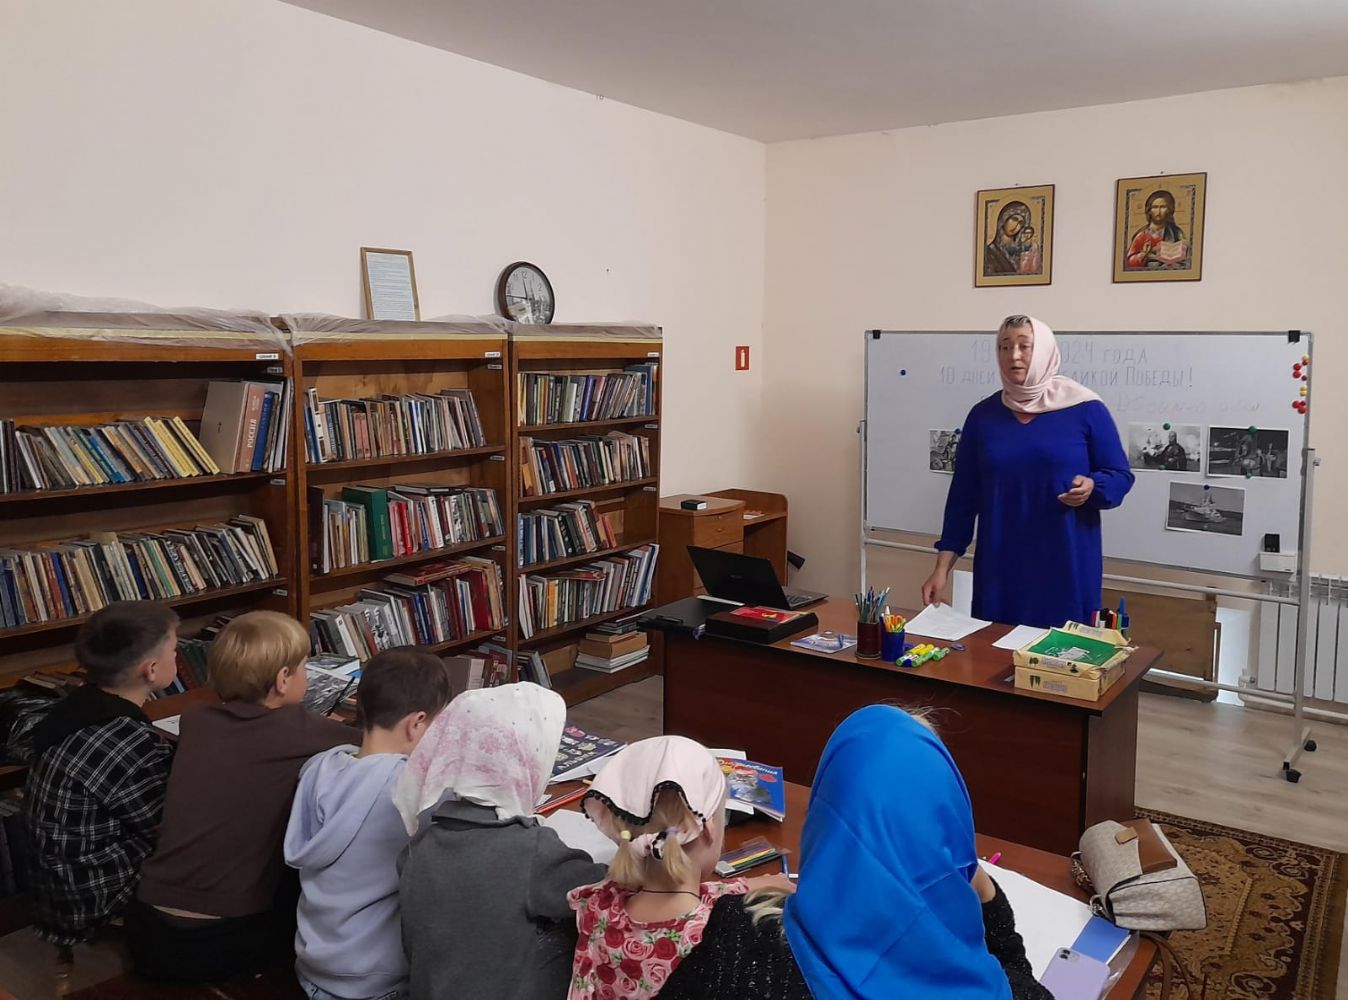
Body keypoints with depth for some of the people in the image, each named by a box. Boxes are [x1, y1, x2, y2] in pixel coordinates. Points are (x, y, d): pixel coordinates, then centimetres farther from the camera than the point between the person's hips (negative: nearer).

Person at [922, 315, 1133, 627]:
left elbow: (1120, 475, 3)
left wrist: (1091, 487, -21)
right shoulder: (983, 415, 5)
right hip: (1000, 567, 2)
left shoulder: (1085, 409, -3)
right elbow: (963, 495, 6)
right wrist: (942, 567, 2)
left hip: (1067, 565, -2)